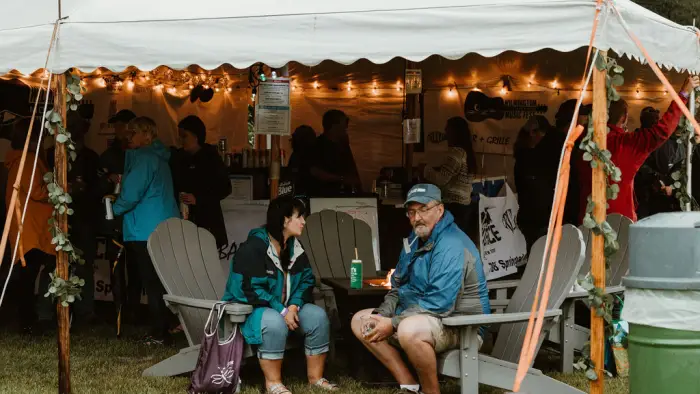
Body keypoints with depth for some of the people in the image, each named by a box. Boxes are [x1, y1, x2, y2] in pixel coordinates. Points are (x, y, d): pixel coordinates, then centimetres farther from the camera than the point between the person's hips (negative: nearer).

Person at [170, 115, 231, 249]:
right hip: (183, 220, 3)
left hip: (207, 221, -3)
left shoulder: (211, 158, 1)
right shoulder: (178, 159, 12)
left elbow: (225, 188, -2)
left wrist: (198, 199, -10)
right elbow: (172, 187, 19)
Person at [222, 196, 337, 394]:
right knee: (274, 322, -39)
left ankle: (316, 377, -6)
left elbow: (307, 280, 2)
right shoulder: (253, 247, -21)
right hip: (248, 308, -7)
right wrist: (282, 311, -28)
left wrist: (294, 305, -17)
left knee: (317, 315, -16)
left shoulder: (294, 247, 3)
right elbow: (249, 289, -27)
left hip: (285, 307, 7)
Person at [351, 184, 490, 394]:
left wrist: (393, 324, -24)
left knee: (410, 329, -40)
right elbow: (398, 287, 14)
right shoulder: (414, 240, 9)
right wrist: (381, 315, -6)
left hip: (460, 325, -10)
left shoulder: (451, 245, -22)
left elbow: (439, 304, -28)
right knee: (360, 321, 8)